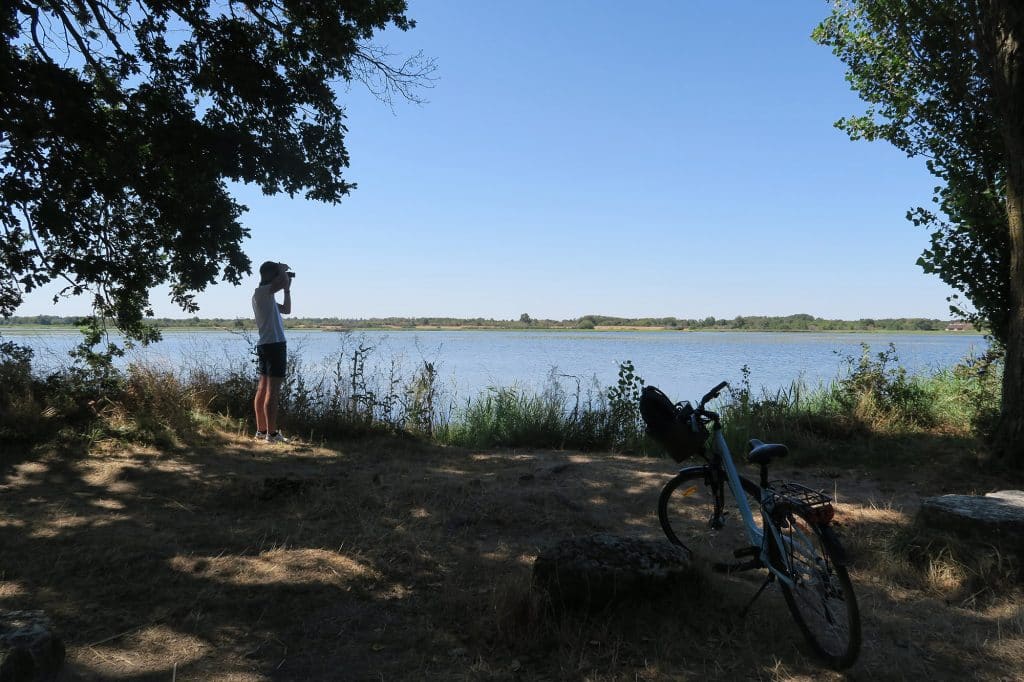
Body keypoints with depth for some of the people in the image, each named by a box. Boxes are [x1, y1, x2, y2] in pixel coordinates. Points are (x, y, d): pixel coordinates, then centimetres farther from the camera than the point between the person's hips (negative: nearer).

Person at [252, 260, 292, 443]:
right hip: (274, 345, -10)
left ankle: (261, 431, 19)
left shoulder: (267, 295, 19)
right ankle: (272, 434, -6)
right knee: (273, 392, -8)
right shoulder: (261, 292, -10)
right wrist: (282, 269, -7)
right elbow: (283, 281, -27)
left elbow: (287, 310, 28)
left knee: (263, 389, 13)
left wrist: (287, 290, 21)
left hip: (265, 346, 10)